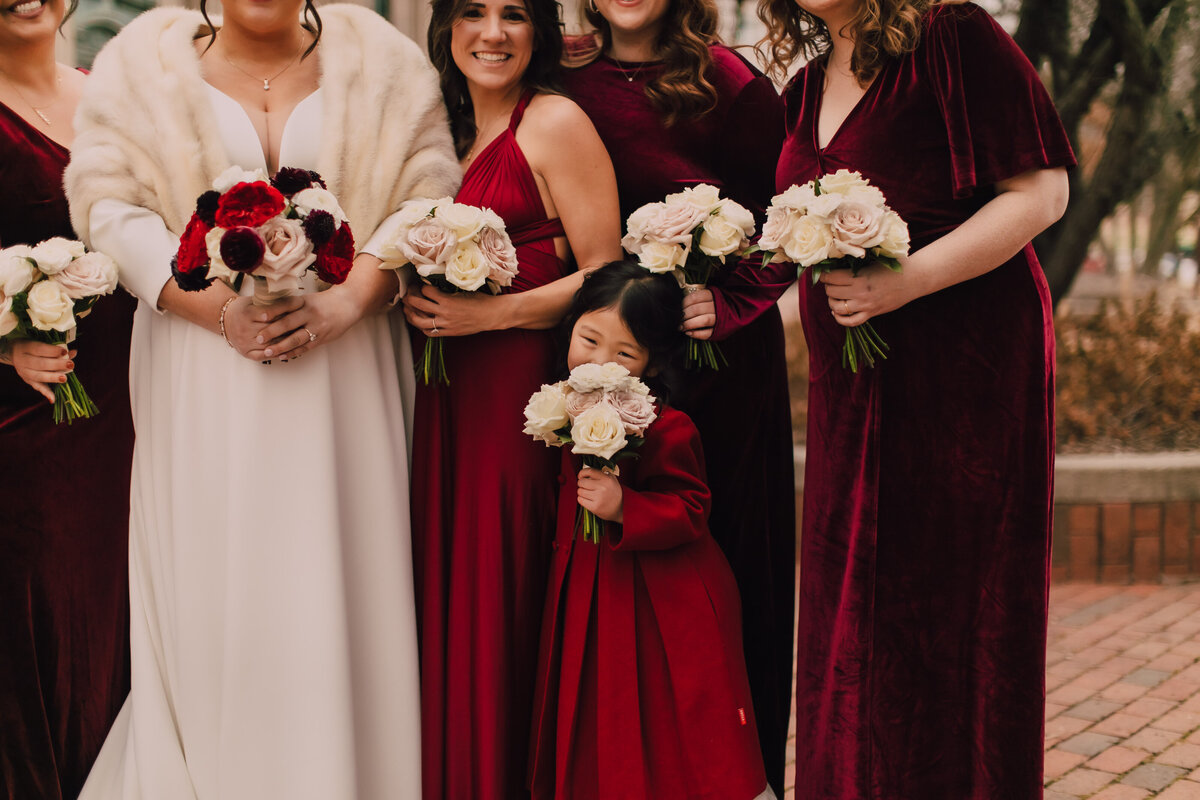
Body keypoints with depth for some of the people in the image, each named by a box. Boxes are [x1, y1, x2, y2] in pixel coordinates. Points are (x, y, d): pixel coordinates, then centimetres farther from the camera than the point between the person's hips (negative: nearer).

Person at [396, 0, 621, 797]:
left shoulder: (556, 123, -6)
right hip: (447, 400, 7)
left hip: (520, 394, -7)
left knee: (498, 605, -4)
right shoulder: (448, 125, 16)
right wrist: (421, 300, 10)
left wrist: (490, 313, -17)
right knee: (446, 603, 8)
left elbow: (606, 277, -11)